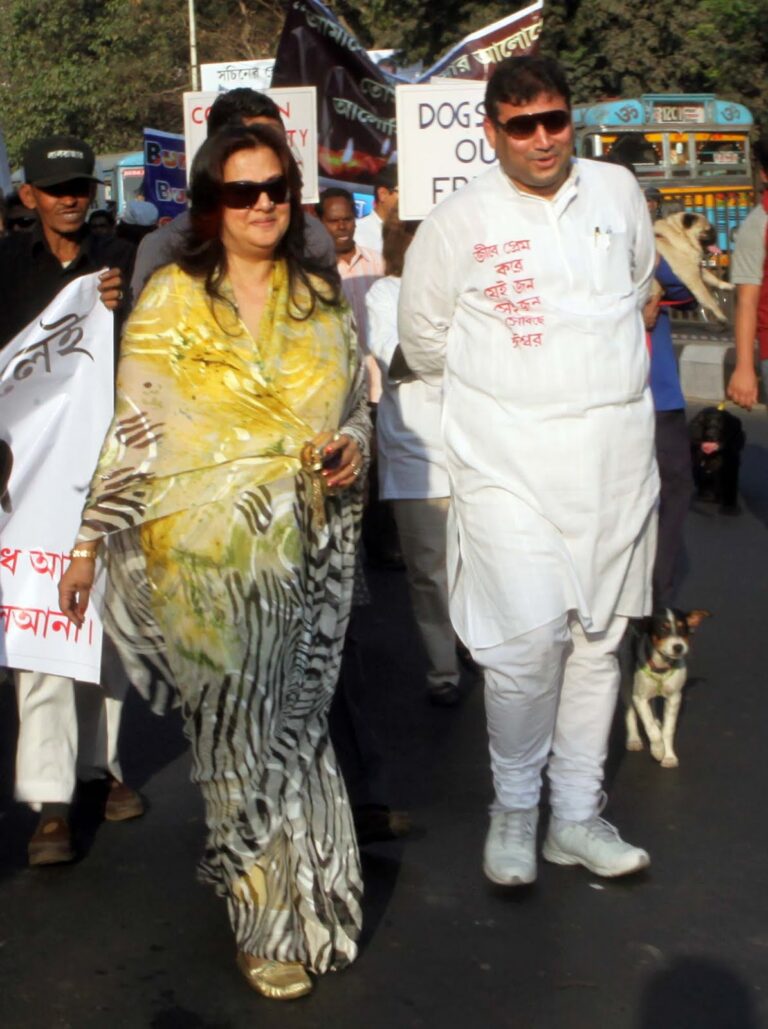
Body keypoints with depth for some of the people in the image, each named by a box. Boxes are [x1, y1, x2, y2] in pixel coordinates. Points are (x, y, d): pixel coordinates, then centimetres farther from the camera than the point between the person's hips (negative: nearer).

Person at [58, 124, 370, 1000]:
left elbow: (357, 402, 17)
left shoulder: (320, 296, 9)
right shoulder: (170, 300, -2)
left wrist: (351, 448, -5)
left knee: (293, 719, 10)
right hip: (206, 549, -3)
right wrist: (90, 541, -4)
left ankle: (304, 889, 31)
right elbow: (135, 431, -2)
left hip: (309, 544, 3)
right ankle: (268, 922, 19)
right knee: (238, 726, 2)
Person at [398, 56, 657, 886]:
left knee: (599, 634, 9)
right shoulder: (459, 221, -4)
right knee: (526, 639, -12)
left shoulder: (618, 193, 7)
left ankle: (578, 816, 23)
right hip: (509, 459, -4)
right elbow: (423, 340, 8)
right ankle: (514, 809, 11)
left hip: (616, 451, 4)